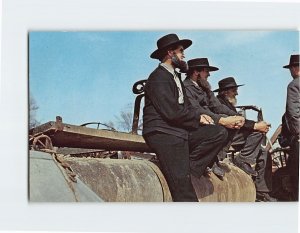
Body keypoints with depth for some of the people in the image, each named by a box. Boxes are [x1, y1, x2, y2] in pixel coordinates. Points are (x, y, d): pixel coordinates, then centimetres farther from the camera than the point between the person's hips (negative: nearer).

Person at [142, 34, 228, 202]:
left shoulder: (175, 76, 21)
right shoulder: (159, 77, -10)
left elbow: (185, 106, 20)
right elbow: (172, 112, -19)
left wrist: (199, 114, -1)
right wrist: (197, 117, -6)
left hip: (181, 132, 9)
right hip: (163, 134, -9)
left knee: (219, 133, -5)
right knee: (182, 186, -15)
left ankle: (187, 168, -11)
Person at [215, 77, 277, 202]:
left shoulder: (228, 103, 25)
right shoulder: (219, 102, -8)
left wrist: (258, 124, -2)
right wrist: (256, 126, -22)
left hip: (232, 137, 10)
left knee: (264, 154, 4)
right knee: (259, 133, -22)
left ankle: (262, 193, 3)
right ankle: (242, 160, -17)